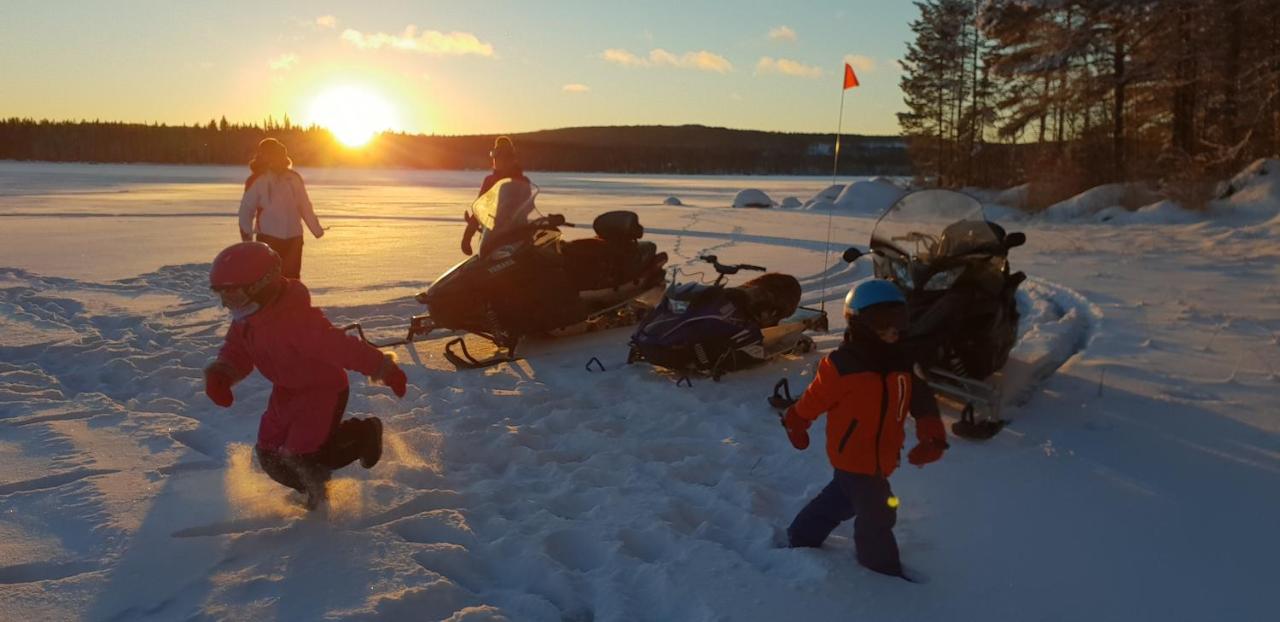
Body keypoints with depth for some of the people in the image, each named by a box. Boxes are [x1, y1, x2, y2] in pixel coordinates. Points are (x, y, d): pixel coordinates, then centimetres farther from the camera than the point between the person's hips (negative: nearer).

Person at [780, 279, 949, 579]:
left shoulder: (903, 365, -3)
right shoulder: (842, 365, -25)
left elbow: (923, 402, -3)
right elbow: (813, 399, -12)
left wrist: (933, 437, -19)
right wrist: (796, 424, 1)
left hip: (882, 456, 8)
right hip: (853, 455, -8)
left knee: (843, 497, 26)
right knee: (877, 514, 2)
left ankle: (803, 535, 46)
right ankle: (883, 569, 25)